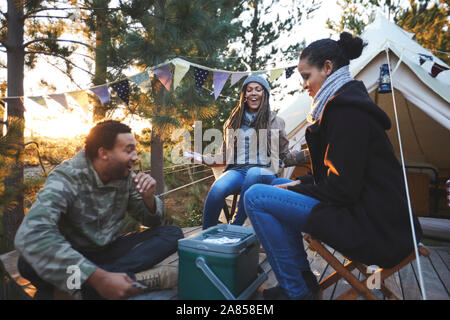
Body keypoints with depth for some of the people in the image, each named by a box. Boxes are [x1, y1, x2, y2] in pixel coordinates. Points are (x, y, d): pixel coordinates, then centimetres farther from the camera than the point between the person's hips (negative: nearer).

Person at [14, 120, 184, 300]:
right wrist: (98, 277, -47)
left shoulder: (126, 177, -5)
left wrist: (148, 198, -20)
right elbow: (31, 235, -39)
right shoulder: (68, 178, -21)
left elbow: (152, 222, 5)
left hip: (109, 251, 5)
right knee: (29, 262, -36)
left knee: (172, 234, -13)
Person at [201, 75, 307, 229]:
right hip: (237, 170, 2)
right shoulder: (234, 121, 22)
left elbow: (284, 156, 15)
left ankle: (235, 227, -28)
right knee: (218, 188, -33)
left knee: (253, 173, -39)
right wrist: (203, 158, 10)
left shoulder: (275, 121, 16)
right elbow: (225, 156, 23)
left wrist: (306, 153, -2)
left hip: (265, 172, -1)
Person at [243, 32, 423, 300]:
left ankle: (296, 291, -3)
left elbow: (343, 188, -21)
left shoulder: (347, 109, -18)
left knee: (256, 197, -16)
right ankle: (303, 278, 22)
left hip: (373, 226, -11)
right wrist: (300, 184, 8)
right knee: (278, 188, 21)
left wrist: (296, 189, -7)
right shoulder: (350, 100, 14)